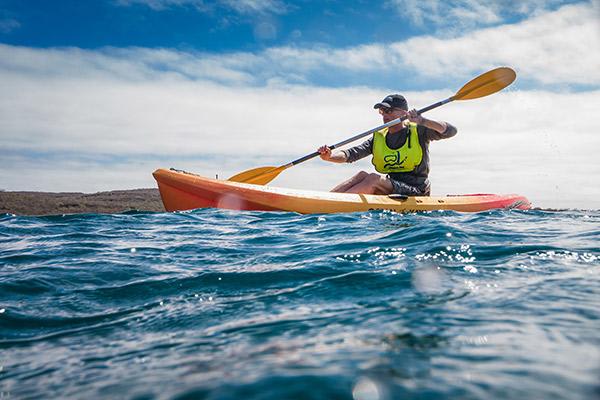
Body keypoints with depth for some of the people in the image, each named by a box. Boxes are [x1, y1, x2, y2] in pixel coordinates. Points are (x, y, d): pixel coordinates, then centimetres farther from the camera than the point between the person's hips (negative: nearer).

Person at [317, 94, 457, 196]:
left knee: (374, 178, -27)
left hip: (416, 192, -4)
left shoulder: (418, 132, 2)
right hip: (389, 189, 5)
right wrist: (330, 156, -19)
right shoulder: (378, 138, 11)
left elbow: (450, 131, -8)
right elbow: (350, 154, 0)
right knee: (362, 175, -21)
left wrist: (422, 121, -21)